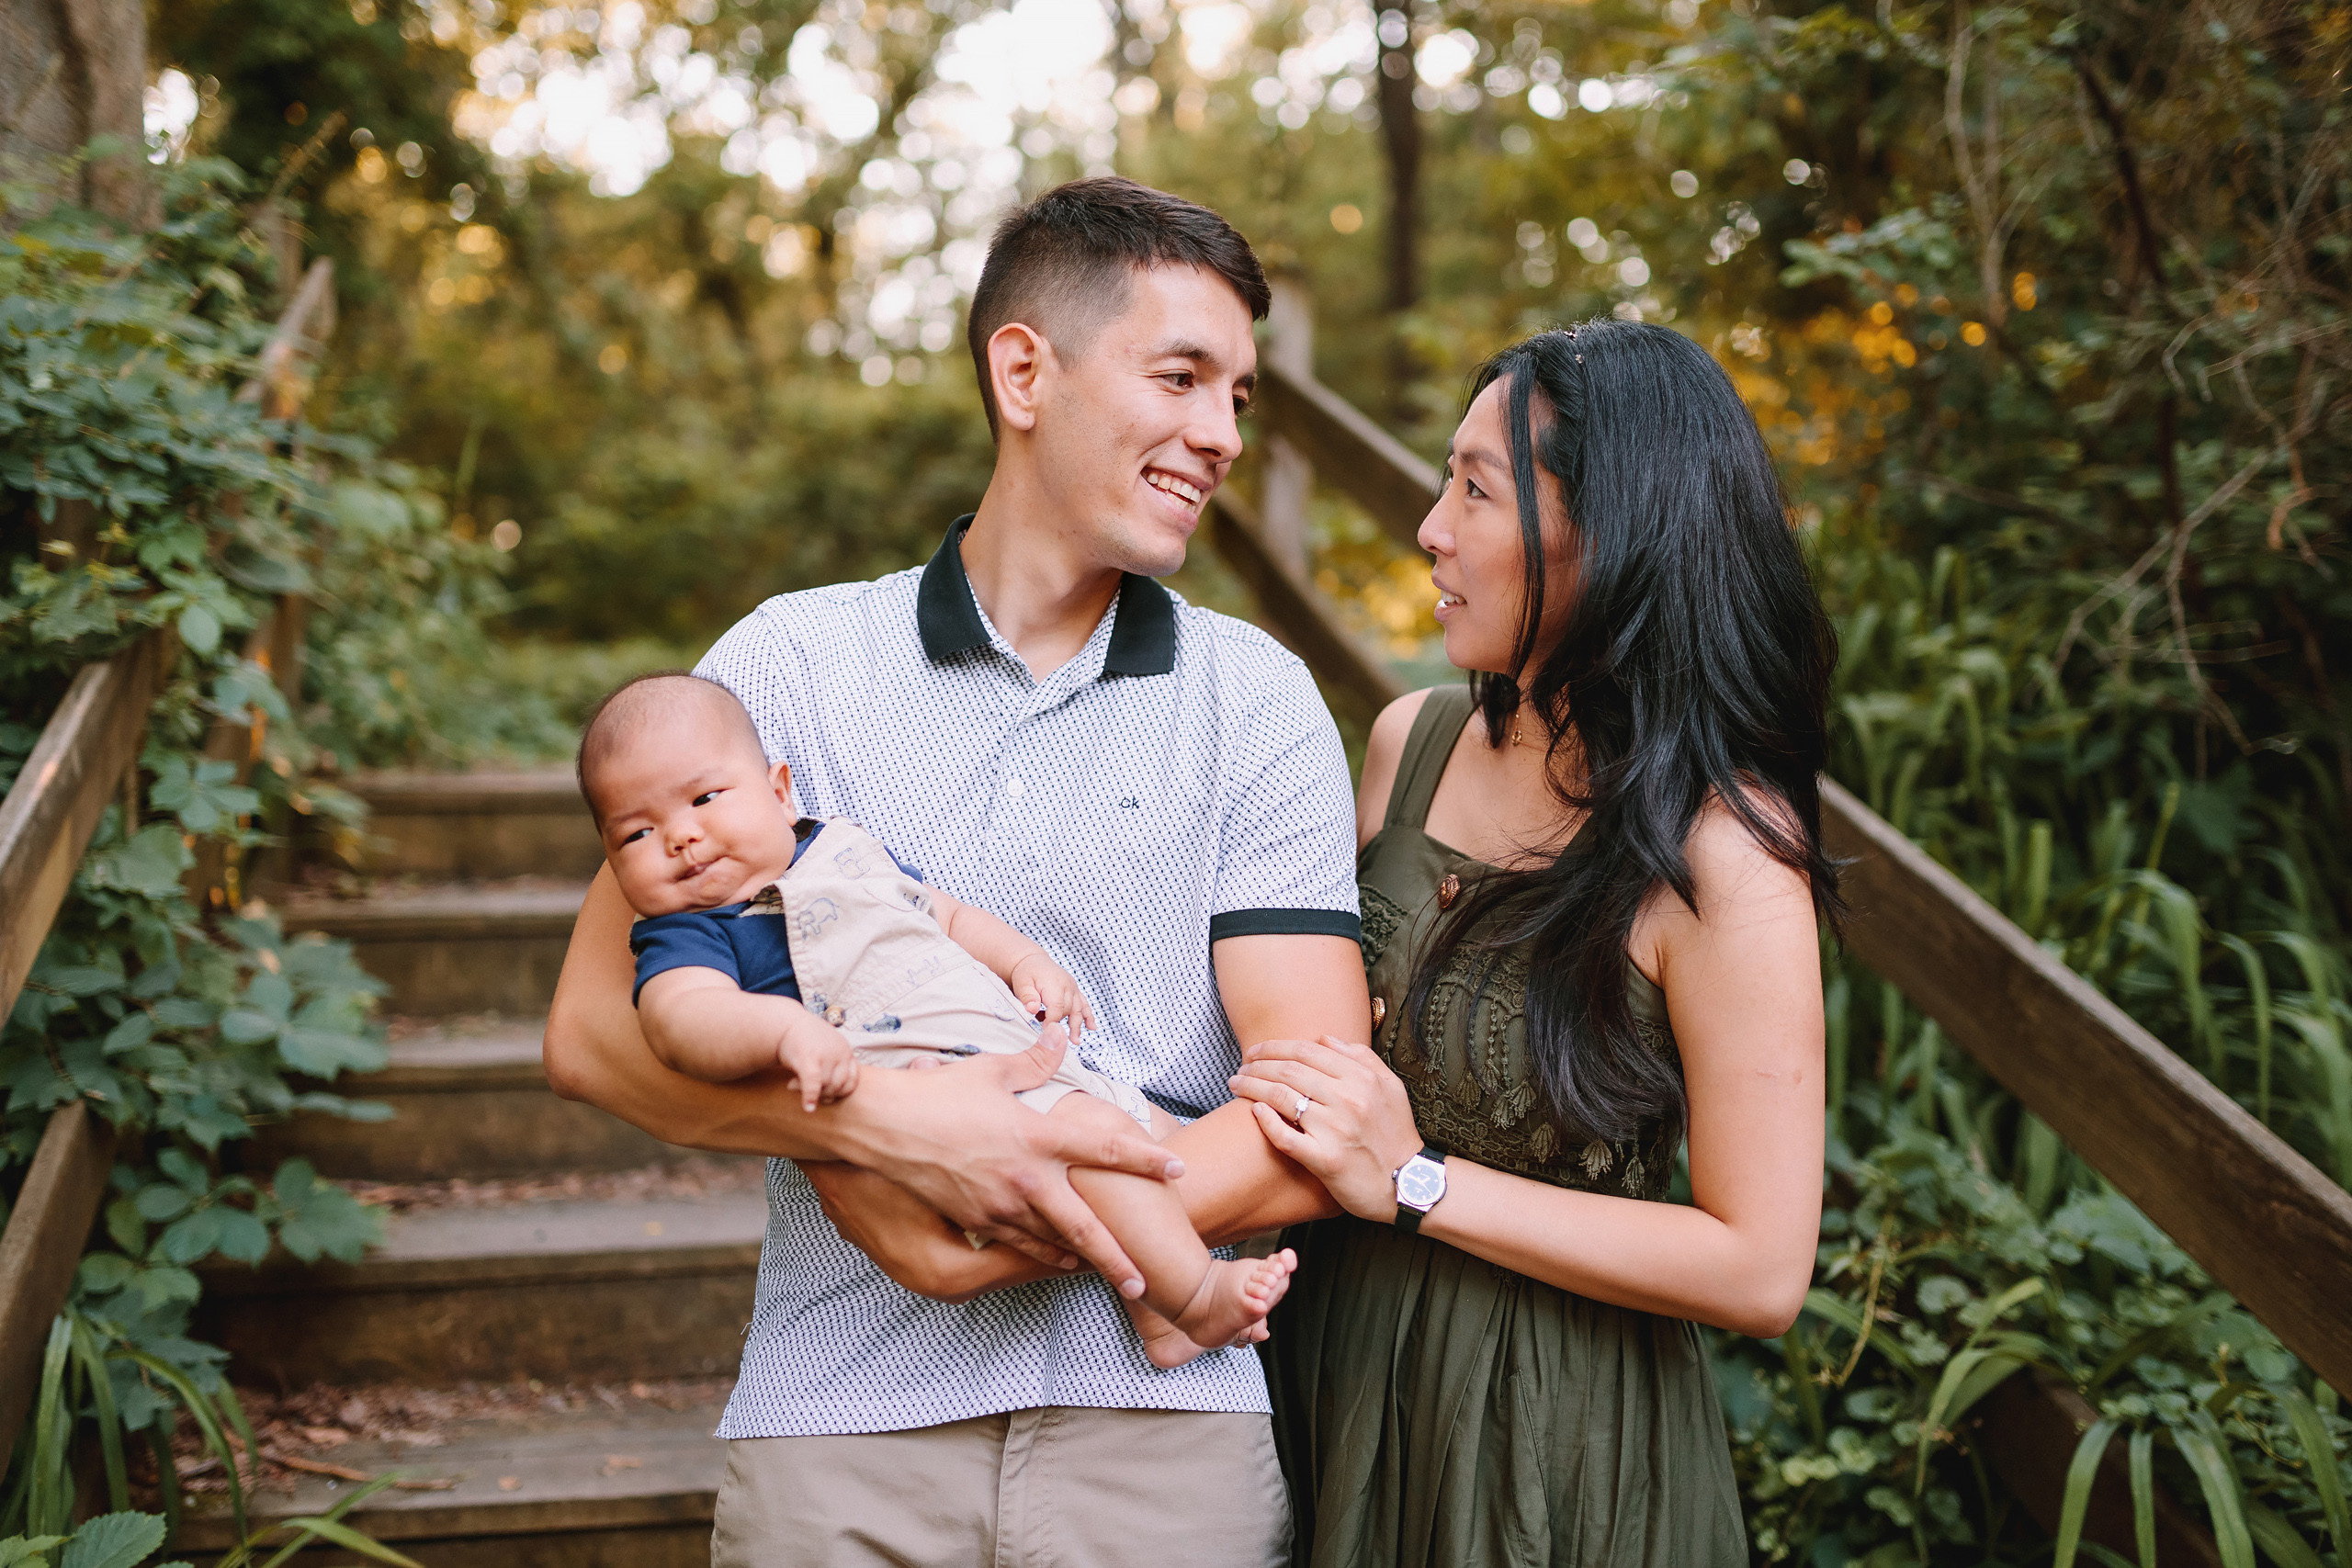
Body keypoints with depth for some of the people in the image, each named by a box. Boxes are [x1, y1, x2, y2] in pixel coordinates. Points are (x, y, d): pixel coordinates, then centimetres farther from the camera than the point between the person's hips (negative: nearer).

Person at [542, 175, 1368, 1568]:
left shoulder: (1258, 700, 3)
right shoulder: (790, 663, 3)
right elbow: (595, 1032, -1)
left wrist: (983, 1242, -15)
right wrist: (882, 1123, -17)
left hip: (1161, 1419, 1)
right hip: (841, 1423, 0)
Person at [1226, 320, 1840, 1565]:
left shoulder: (1721, 855, -21)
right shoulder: (1411, 740, -2)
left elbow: (1762, 1269, -19)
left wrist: (1420, 1184, -21)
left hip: (1557, 1428, -5)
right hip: (1341, 1365, 6)